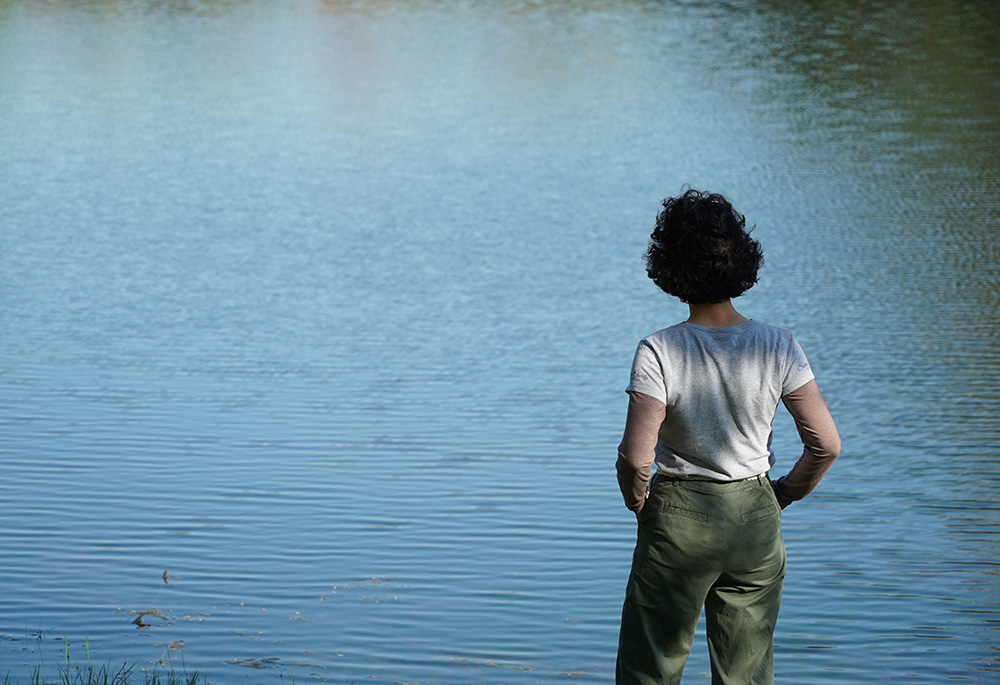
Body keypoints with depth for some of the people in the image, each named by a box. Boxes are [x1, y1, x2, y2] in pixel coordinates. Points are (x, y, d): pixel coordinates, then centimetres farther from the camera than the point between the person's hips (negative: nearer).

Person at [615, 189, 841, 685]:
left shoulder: (658, 352, -16)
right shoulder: (777, 347, -8)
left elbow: (635, 458, -22)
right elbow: (825, 444, -6)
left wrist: (638, 501, -1)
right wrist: (782, 495, 10)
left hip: (679, 519, -3)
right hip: (756, 519, 3)